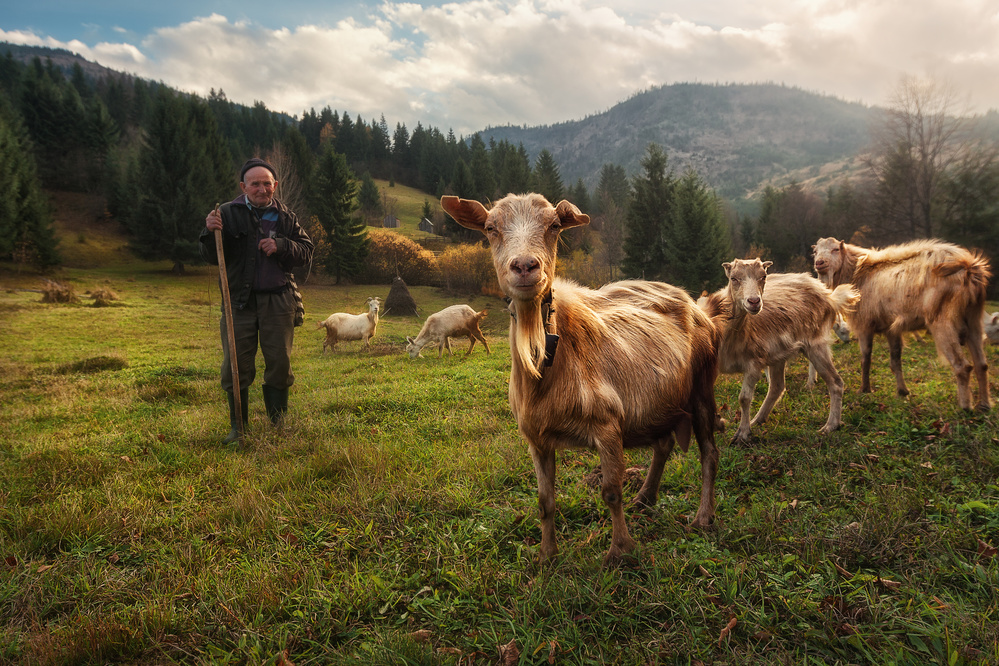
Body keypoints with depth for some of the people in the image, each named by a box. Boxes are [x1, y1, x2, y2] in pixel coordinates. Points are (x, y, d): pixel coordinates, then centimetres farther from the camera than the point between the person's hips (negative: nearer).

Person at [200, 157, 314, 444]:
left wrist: (281, 246, -9)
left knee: (279, 363, 7)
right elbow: (212, 257, 2)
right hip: (239, 301, -1)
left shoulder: (285, 217, 7)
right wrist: (210, 232, -18)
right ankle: (238, 427, 16)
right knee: (236, 366, 1)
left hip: (277, 301, 1)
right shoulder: (228, 213, 2)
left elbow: (306, 251, 8)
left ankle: (279, 423, 23)